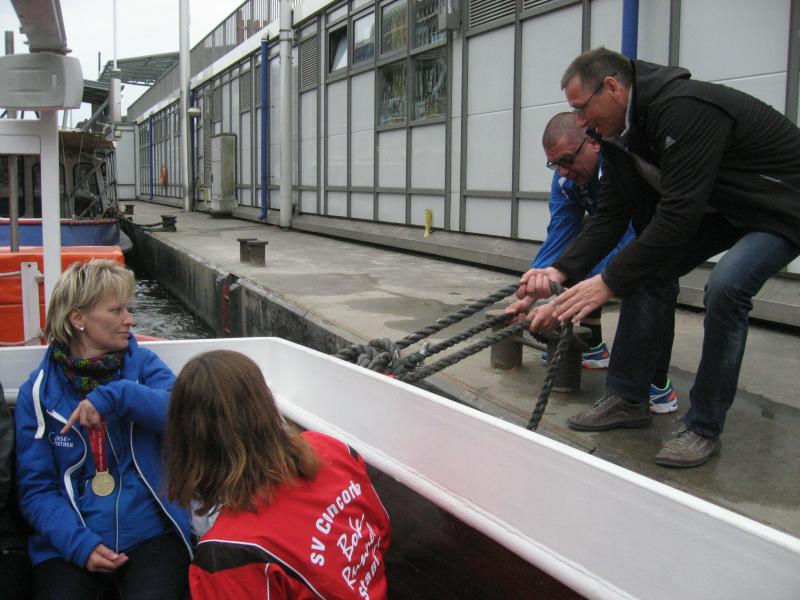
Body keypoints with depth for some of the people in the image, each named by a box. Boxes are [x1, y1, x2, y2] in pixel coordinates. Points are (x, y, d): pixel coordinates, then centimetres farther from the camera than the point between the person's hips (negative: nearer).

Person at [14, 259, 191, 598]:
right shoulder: (38, 392, 4)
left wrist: (119, 395, -23)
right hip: (70, 544, 1)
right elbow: (36, 490, 2)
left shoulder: (144, 365, 5)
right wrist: (81, 544, -13)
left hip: (151, 534, 0)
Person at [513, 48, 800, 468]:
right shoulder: (620, 132, -5)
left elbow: (678, 215, -36)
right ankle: (627, 398, 8)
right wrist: (562, 271, -18)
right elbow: (612, 213, -4)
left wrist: (609, 282, -34)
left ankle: (704, 428, -11)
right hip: (720, 206, 9)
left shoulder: (685, 110, -33)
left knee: (725, 287, -27)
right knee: (650, 270, -2)